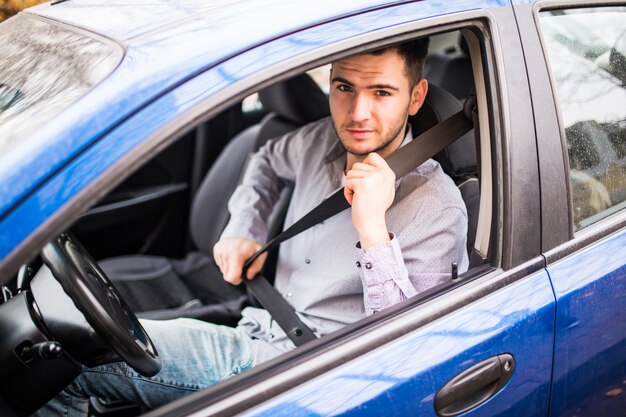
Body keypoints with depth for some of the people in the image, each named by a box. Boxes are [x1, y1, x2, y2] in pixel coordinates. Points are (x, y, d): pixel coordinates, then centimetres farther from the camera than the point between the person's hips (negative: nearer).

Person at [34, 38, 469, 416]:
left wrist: (373, 230, -31)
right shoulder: (322, 141, 2)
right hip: (254, 340, 7)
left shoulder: (436, 208, -16)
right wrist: (244, 230, 10)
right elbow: (268, 160, 27)